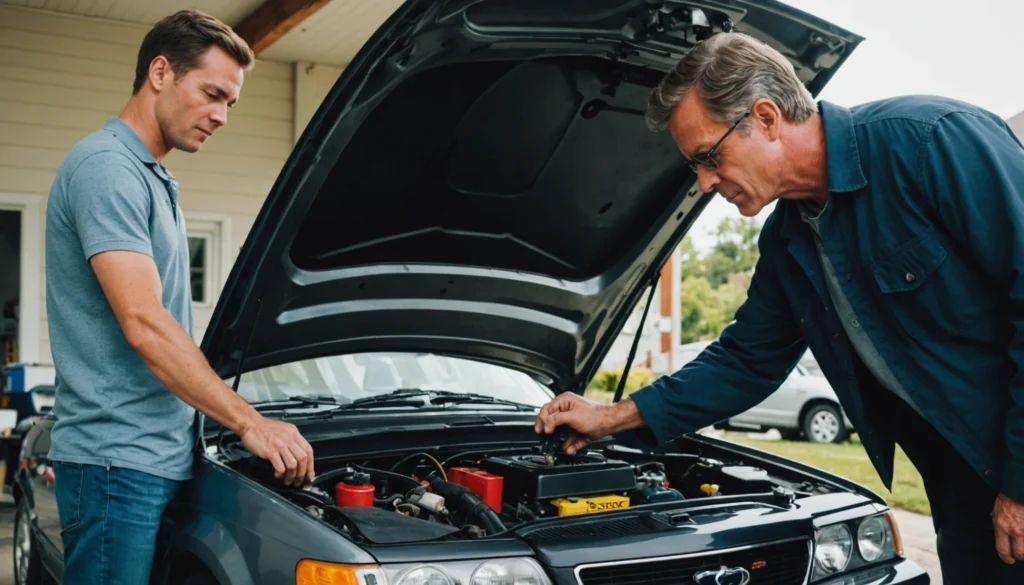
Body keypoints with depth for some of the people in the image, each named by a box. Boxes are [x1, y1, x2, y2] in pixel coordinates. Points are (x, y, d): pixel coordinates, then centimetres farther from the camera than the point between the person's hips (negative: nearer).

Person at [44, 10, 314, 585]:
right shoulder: (107, 168, -14)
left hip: (158, 456, 10)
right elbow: (143, 325, -22)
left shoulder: (153, 179, 17)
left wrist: (232, 418, 17)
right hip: (118, 457, -9)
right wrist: (250, 423, -20)